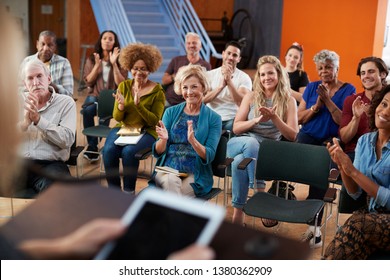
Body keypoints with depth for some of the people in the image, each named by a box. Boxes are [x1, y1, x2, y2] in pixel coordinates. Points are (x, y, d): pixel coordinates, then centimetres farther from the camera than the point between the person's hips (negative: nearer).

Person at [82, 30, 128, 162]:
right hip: (95, 96, 2)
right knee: (87, 110, -32)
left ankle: (92, 146, -21)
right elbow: (88, 82, 1)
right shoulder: (91, 59, 10)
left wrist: (114, 64, -15)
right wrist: (97, 65, -10)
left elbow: (121, 84, -7)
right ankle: (93, 147, -22)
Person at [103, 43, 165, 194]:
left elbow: (155, 121, -8)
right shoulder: (124, 86, 7)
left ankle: (129, 192, -14)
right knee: (108, 150, -27)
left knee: (128, 151, -33)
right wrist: (121, 106, -15)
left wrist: (139, 105, -22)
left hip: (146, 132, -3)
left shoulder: (157, 91, -4)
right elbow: (117, 117, 8)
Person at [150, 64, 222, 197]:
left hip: (196, 175, -2)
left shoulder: (213, 118, 3)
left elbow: (209, 156, -5)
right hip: (167, 170, 2)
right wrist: (163, 139, -16)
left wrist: (193, 141, -23)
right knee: (172, 181, -32)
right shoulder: (171, 112, 9)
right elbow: (158, 152, 6)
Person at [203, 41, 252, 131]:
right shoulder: (209, 75, 9)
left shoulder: (244, 78, 3)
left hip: (232, 120, -1)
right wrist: (221, 86, -19)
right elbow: (203, 100, -6)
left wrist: (229, 81, -21)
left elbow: (242, 103, -13)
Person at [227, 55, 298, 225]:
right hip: (240, 144, 1)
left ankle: (238, 212, -28)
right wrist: (257, 120, -12)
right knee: (251, 142, -37)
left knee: (240, 161, -35)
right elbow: (236, 128, 6)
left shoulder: (288, 101, 8)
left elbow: (292, 136, 1)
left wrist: (274, 117, -14)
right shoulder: (251, 97, 12)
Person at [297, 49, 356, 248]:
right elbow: (299, 118, 9)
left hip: (332, 140, -2)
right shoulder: (312, 87, 12)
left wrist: (328, 101, -14)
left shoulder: (348, 90, 3)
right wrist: (316, 106, -7)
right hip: (309, 136, 3)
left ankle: (314, 224, -22)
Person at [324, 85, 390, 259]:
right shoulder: (364, 141, 3)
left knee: (358, 223, -31)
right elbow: (355, 193, 5)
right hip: (372, 217, 4)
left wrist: (354, 172, -22)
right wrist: (342, 167, -13)